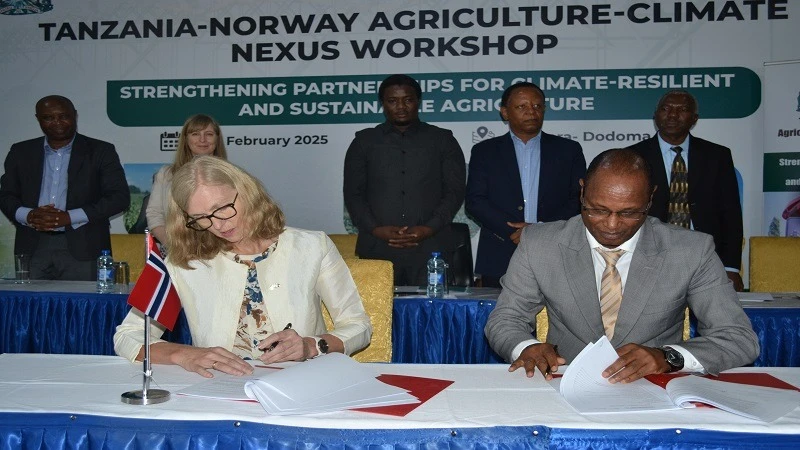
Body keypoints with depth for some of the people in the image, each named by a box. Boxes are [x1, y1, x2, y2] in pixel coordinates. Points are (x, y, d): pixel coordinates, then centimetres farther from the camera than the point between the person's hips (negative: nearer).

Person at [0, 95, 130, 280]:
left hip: (82, 249, -3)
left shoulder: (100, 151, 3)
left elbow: (120, 197, -4)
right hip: (33, 247, 3)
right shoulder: (21, 152, 14)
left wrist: (69, 217, -12)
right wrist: (29, 216, -8)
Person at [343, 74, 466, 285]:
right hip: (377, 249, 1)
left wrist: (428, 229, -8)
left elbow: (455, 191, 6)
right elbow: (353, 194, 9)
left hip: (430, 247, 0)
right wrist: (376, 229, -6)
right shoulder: (364, 141, 14)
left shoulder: (442, 140, 12)